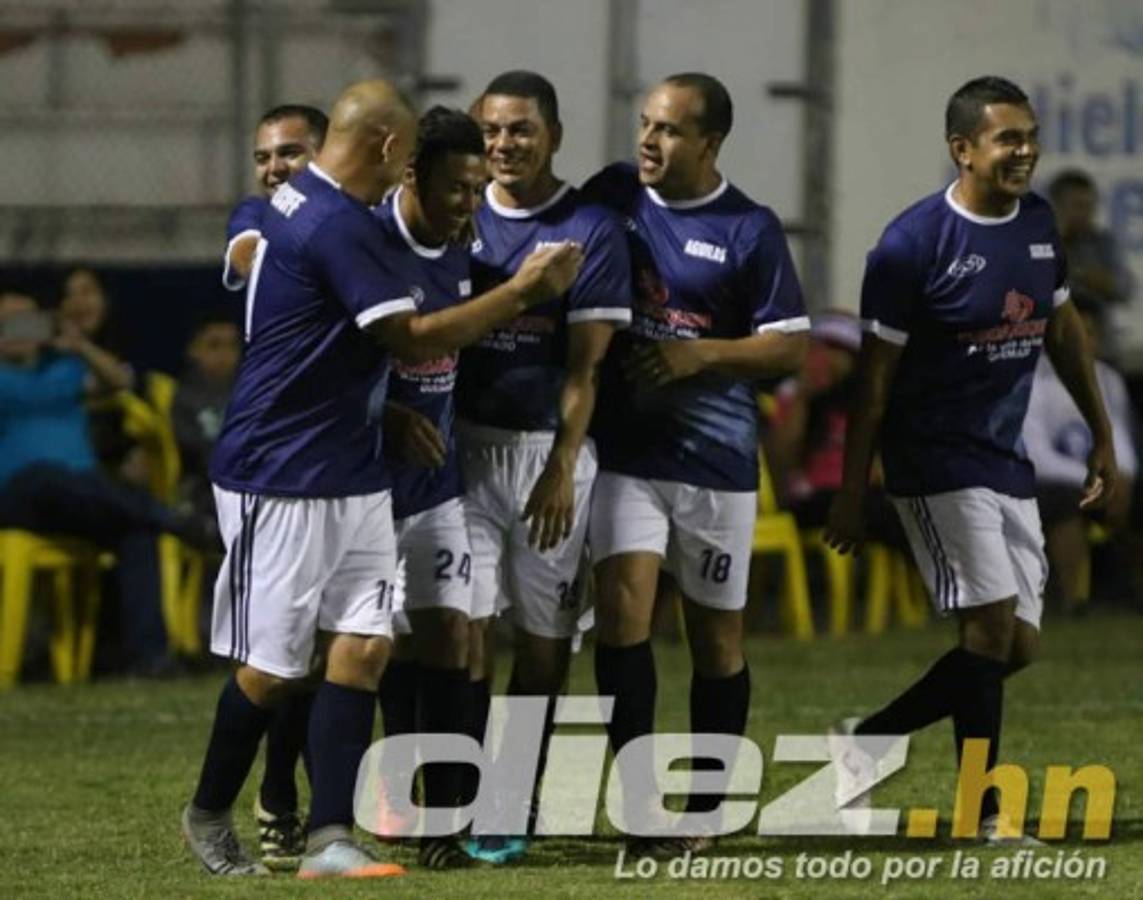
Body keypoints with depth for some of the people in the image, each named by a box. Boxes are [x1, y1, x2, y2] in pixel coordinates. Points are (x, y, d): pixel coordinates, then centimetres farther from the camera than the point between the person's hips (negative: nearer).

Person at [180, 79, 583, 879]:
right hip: (281, 480, -9)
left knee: (363, 647, -1)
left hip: (350, 475, 9)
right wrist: (524, 290, -15)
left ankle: (329, 840, -4)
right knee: (270, 665, 2)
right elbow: (415, 339, -21)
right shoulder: (336, 227, -20)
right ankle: (209, 816, 22)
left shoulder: (297, 206, 12)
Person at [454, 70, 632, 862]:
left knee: (544, 633, 3)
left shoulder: (591, 231, -2)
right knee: (464, 625, -5)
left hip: (548, 447, -2)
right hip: (466, 443, 2)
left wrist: (561, 469, -13)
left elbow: (583, 366, -6)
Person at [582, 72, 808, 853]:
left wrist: (698, 355, -17)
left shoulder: (750, 230, -4)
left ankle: (705, 809, 20)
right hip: (626, 447, 1)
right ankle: (640, 800, -14)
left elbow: (791, 347, -4)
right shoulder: (613, 195, 3)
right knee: (622, 603, -15)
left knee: (716, 634, 7)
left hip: (716, 458, -1)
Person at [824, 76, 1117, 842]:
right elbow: (875, 378, -10)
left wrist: (1102, 433, 19)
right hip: (937, 460, -7)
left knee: (1018, 646, 4)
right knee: (993, 626, -14)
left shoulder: (1038, 221, 6)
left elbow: (1063, 329, 20)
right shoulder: (915, 243, -14)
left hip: (1009, 462, 7)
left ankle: (865, 741, 18)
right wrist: (852, 497, -9)